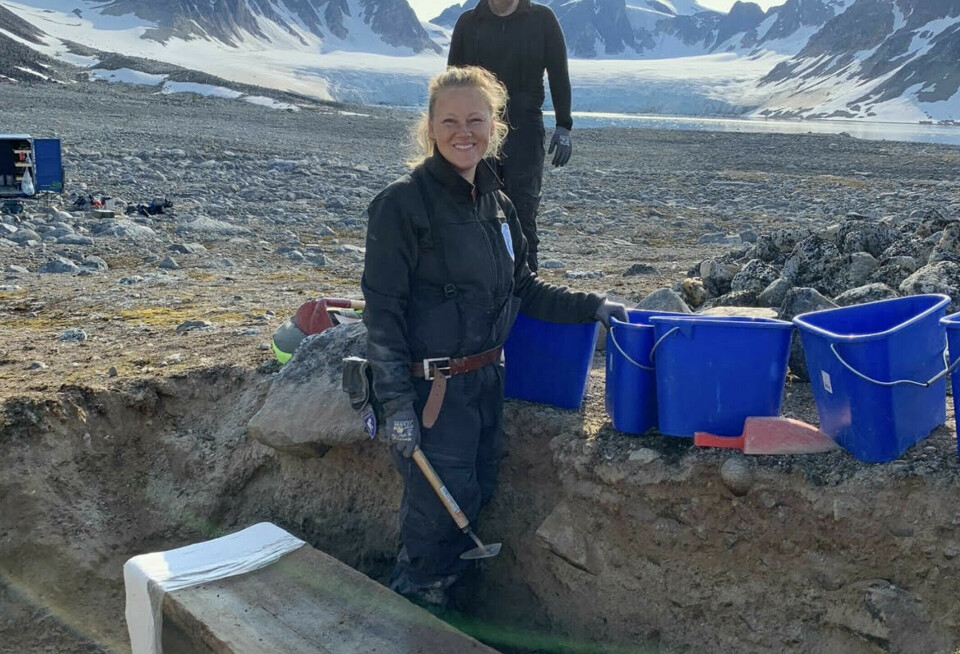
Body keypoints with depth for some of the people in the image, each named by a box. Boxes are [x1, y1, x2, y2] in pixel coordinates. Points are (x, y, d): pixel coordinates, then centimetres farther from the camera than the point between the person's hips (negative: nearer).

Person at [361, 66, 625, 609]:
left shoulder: (496, 202, 7)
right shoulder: (404, 203, -14)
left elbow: (522, 289, 16)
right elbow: (382, 311, -16)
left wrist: (592, 307, 8)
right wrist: (397, 403, -18)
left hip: (487, 380, 7)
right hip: (433, 389, -7)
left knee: (476, 499, 17)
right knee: (439, 511, 2)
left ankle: (439, 612, 38)